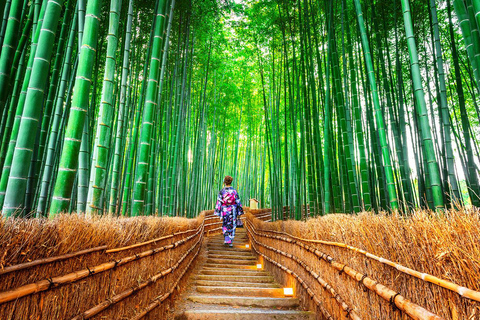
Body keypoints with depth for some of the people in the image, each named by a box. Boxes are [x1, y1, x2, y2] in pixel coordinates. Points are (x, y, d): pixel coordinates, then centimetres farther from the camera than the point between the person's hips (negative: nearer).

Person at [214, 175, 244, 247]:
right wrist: (239, 212, 4)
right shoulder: (234, 191, -6)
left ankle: (226, 239, 10)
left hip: (224, 211, 0)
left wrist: (218, 212, -1)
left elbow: (219, 202, -8)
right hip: (233, 211, 0)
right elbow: (238, 202, -4)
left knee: (225, 225, 20)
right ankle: (230, 242, 12)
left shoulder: (221, 191, -8)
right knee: (232, 226, 12)